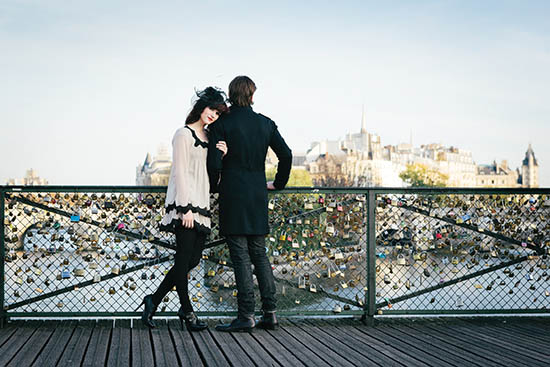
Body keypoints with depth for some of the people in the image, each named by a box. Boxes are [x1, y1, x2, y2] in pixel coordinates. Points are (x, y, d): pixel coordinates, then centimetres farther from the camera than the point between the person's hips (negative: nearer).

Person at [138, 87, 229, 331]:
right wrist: (186, 208, -17)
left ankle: (154, 301, 14)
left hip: (202, 205, 8)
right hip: (185, 205, -8)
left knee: (192, 260, 5)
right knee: (184, 259, -4)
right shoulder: (184, 134, -4)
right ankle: (186, 311, 4)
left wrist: (221, 156, 1)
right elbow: (180, 172, -10)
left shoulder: (209, 137, 19)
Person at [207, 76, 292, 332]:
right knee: (259, 253, 12)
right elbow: (286, 154, 5)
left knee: (240, 256, -3)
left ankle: (246, 316, -4)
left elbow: (214, 163, -11)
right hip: (258, 195, 4)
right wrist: (278, 183, 17)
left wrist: (214, 186, 7)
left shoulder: (222, 124, -6)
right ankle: (270, 312, 11)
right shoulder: (265, 124, 7)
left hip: (233, 195, -4)